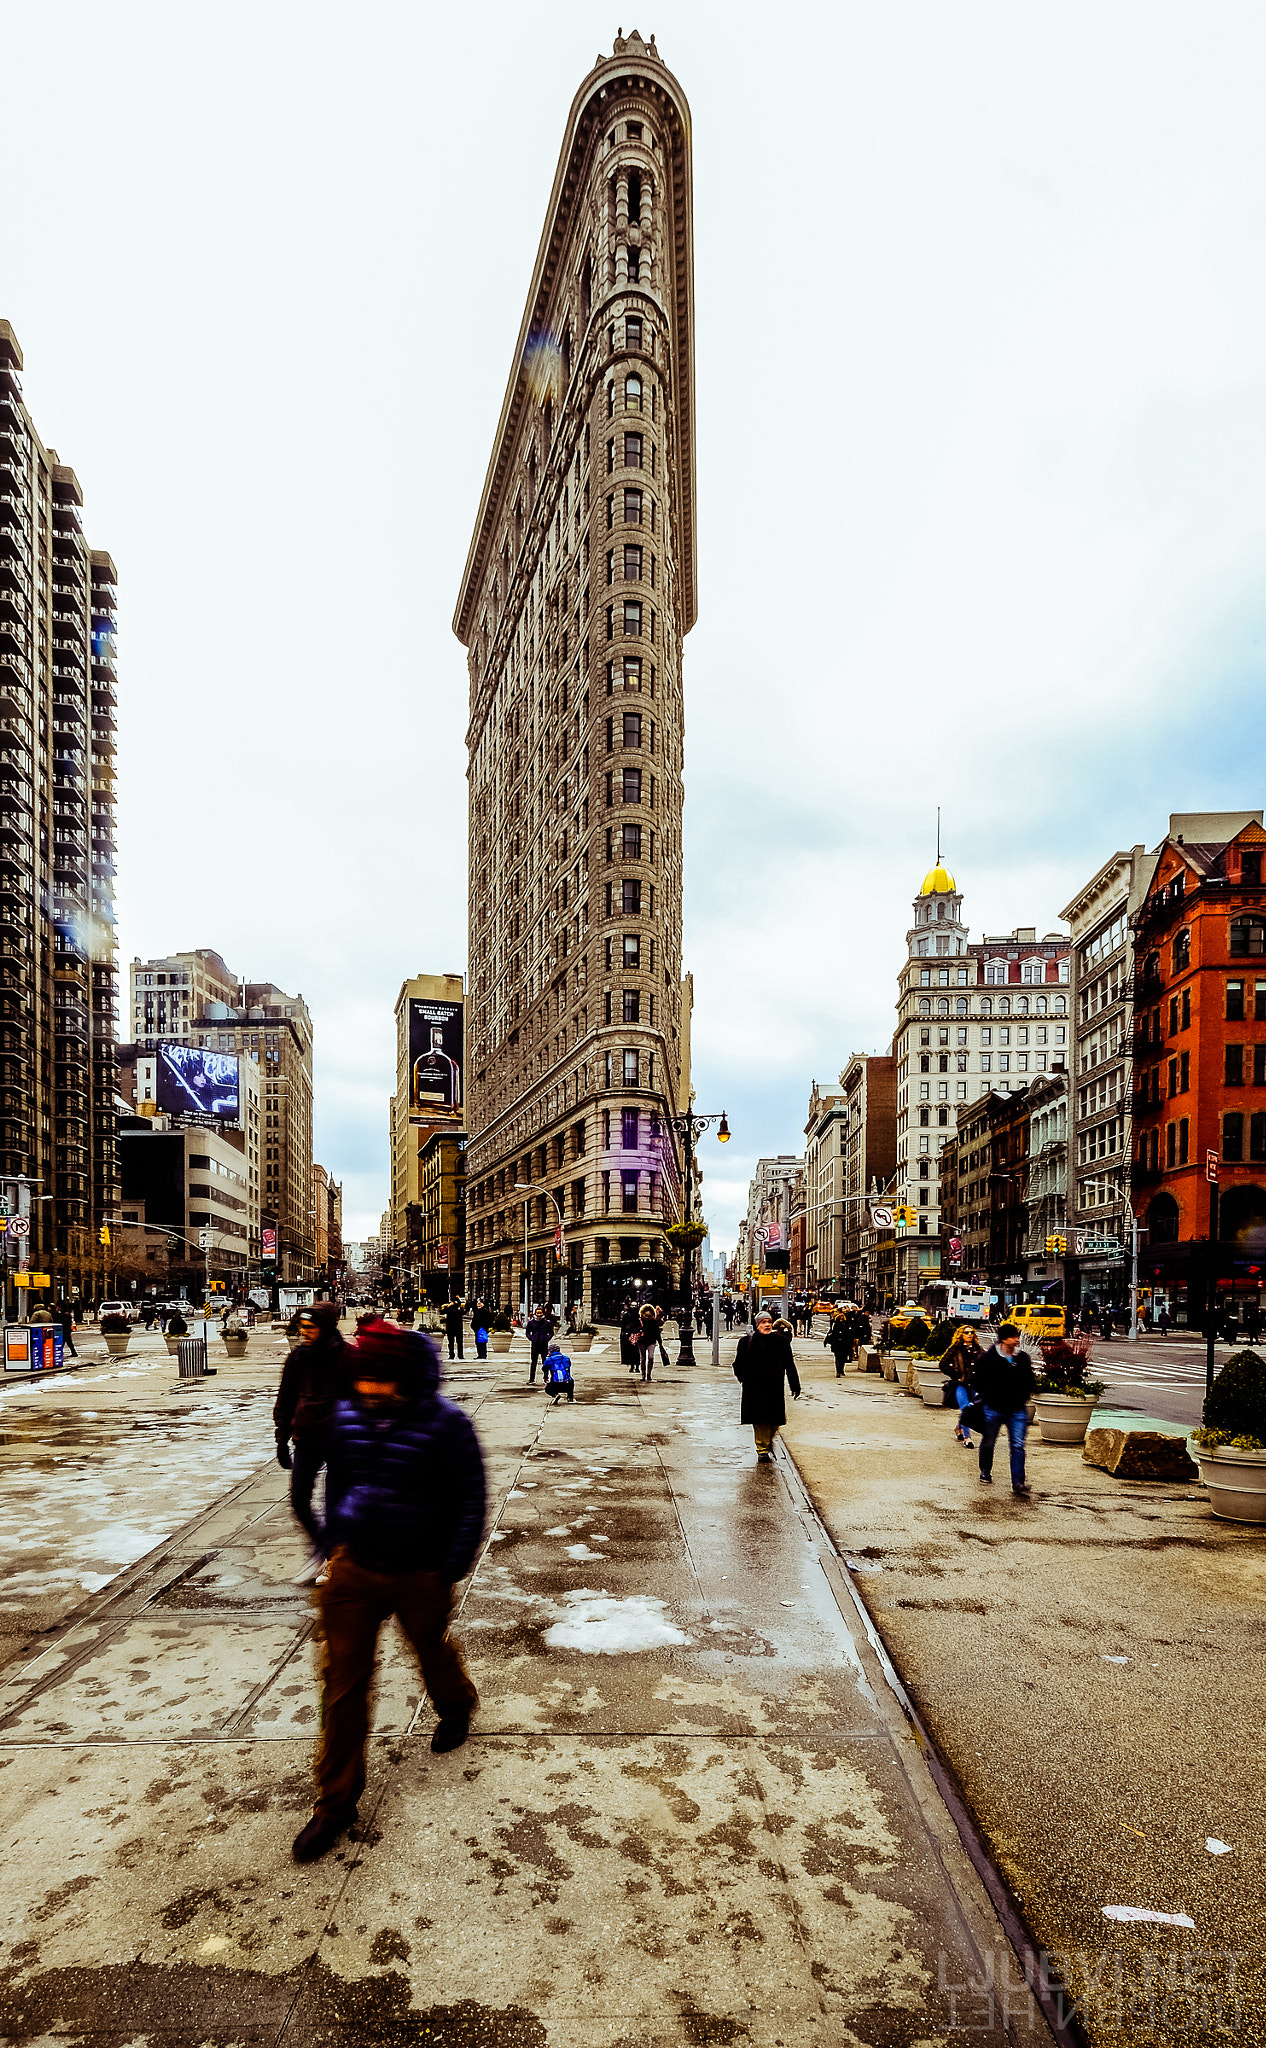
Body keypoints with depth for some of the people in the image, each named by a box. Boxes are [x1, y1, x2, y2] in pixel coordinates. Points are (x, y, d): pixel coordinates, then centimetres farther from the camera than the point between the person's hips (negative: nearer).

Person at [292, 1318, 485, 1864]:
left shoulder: (443, 1424, -20)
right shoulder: (347, 1415, -6)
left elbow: (470, 1501, -12)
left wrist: (450, 1570, -12)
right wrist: (334, 1542, 12)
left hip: (420, 1575, -3)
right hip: (353, 1570, 3)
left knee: (433, 1652, 22)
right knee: (342, 1681, 4)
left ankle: (456, 1709, 56)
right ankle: (336, 1801, 19)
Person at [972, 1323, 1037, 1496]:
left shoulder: (1023, 1358, 4)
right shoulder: (987, 1358, -8)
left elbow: (1030, 1382, 14)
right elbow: (980, 1383, -1)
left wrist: (1023, 1399, 4)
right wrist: (987, 1399, -7)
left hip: (1018, 1410, 2)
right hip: (993, 1409, -2)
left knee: (1018, 1446, -7)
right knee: (988, 1443, 13)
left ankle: (1018, 1482, -5)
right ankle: (985, 1474, 34)